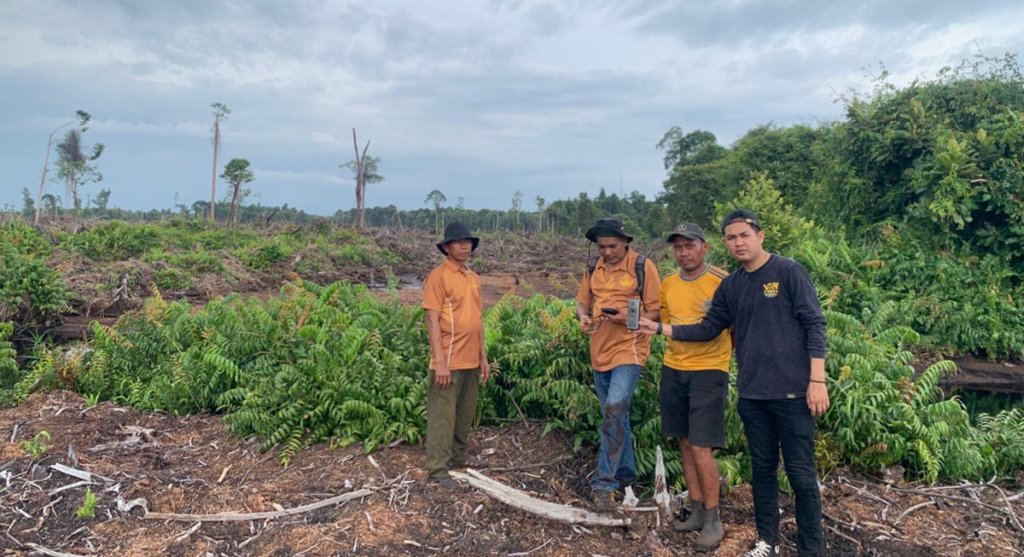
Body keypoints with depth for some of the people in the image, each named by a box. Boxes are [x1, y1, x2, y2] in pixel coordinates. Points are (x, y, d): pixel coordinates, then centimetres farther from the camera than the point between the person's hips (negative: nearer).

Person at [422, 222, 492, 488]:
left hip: (471, 361, 8)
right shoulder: (438, 276, -10)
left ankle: (457, 456, 33)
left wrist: (483, 356, 15)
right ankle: (437, 470, 9)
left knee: (465, 415, 17)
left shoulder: (474, 278, 13)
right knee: (442, 416, 0)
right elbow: (432, 320, -14)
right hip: (449, 362, -8)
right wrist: (439, 362, -18)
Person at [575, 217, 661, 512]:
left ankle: (605, 483, -8)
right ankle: (625, 474, 32)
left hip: (628, 350, -6)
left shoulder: (642, 266, -7)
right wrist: (583, 317, -5)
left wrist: (628, 317, -23)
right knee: (615, 417, 16)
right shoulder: (594, 267, 9)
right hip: (599, 352, 6)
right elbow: (581, 301, 17)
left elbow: (655, 310, -7)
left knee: (614, 412, -17)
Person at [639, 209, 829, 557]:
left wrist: (817, 380, -14)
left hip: (792, 391, -5)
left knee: (801, 474, 3)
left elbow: (814, 325, -8)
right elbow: (709, 329, 11)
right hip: (751, 394, 5)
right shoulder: (730, 286, 9)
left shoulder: (788, 271, -6)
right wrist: (661, 329, 1)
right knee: (762, 468, 15)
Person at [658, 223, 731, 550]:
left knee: (701, 448, -6)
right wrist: (683, 349, 10)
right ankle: (696, 512, 26)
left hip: (709, 372, -5)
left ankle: (713, 521, 11)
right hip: (673, 370, 6)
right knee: (685, 443, 12)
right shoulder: (668, 284, 6)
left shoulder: (722, 282, -10)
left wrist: (725, 356, -3)